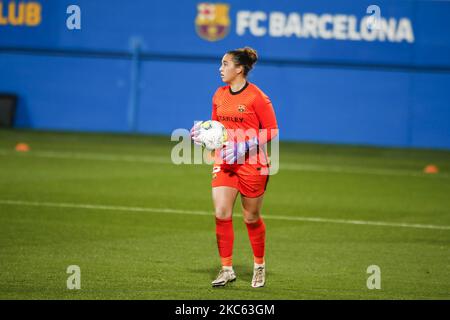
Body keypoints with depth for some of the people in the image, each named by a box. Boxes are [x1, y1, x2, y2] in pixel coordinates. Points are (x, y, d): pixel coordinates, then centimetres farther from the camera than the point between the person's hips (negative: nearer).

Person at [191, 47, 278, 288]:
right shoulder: (219, 95, 7)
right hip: (224, 163, 5)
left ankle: (259, 266, 28)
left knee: (251, 218, 7)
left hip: (252, 164, -5)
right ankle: (227, 269, 0)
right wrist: (204, 132, -1)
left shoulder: (256, 97, -12)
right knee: (221, 214, -9)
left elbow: (271, 131, -10)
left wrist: (245, 146, -20)